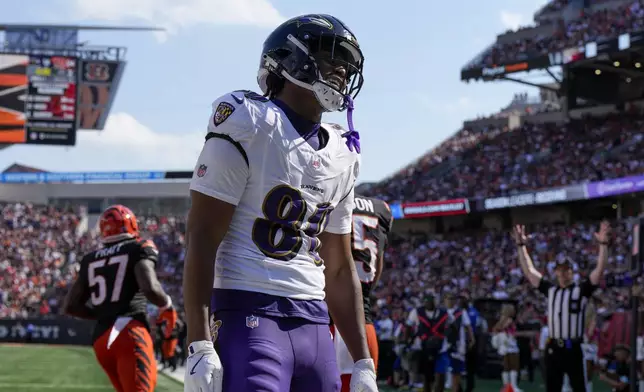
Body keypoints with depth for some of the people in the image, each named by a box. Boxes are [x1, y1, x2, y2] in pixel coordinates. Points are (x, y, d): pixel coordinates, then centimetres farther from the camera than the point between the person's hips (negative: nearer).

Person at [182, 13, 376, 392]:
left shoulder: (341, 156, 17)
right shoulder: (249, 127, -6)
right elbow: (202, 239, -10)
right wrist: (199, 345, -18)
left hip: (315, 327, 8)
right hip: (249, 317, -8)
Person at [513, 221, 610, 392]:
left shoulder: (582, 290, -1)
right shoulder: (550, 290, 10)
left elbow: (600, 270, -13)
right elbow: (529, 271, 13)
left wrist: (603, 244, -24)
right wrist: (521, 245, 9)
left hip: (573, 350, -4)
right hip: (553, 349, 4)